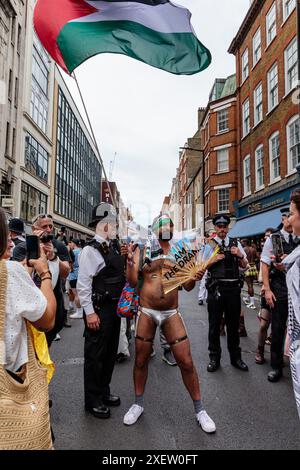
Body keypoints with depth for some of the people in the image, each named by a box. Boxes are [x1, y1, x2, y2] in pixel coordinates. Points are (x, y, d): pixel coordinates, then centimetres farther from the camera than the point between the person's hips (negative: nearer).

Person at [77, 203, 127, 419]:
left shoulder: (113, 247, 9)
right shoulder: (91, 250, -18)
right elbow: (83, 284, -20)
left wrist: (122, 257, 7)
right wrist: (89, 312, -21)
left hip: (114, 306, 9)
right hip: (99, 309, -9)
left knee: (111, 351, 20)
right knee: (95, 354, 6)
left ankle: (104, 391, 39)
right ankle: (92, 400, 24)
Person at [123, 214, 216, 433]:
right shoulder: (143, 250, 0)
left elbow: (187, 287, 4)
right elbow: (133, 282, -3)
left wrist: (195, 277, -17)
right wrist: (130, 261, -18)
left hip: (171, 314, 1)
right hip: (147, 312, 0)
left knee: (186, 362, 3)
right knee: (141, 360, 12)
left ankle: (199, 409, 25)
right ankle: (138, 404, 36)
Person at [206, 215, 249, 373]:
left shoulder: (236, 243, 10)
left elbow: (244, 266, 12)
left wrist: (240, 255, -8)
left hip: (233, 288, 3)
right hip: (216, 288, -2)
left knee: (233, 324, 14)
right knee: (214, 324, 7)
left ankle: (235, 357, 31)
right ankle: (214, 358, 24)